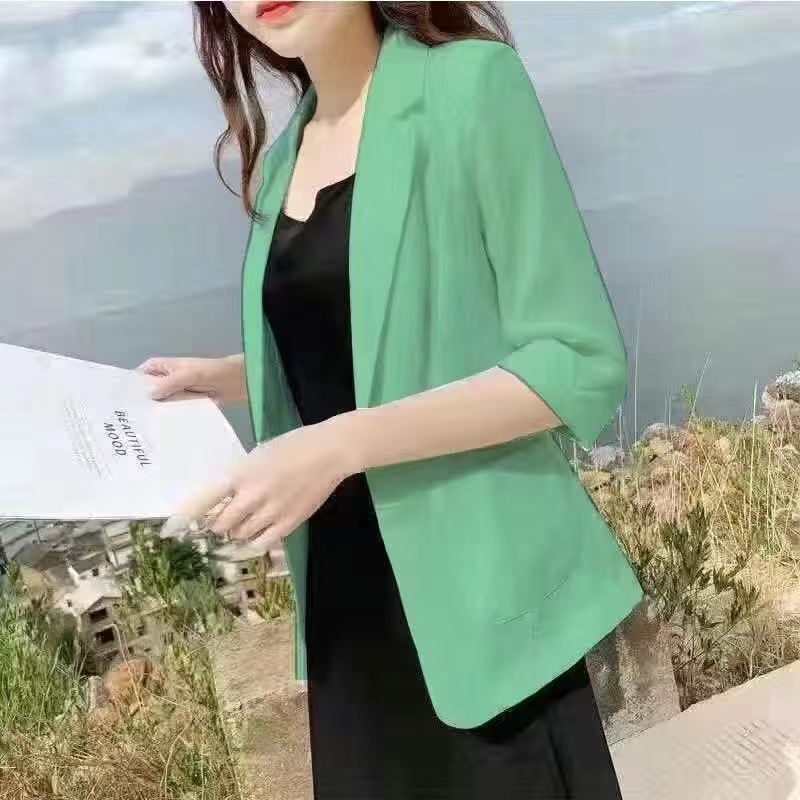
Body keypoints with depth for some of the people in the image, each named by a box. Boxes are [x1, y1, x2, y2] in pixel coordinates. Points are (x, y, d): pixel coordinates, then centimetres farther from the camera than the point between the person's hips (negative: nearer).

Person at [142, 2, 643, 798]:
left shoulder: (469, 81, -10)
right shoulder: (282, 156, 9)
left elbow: (582, 363, -16)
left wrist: (343, 444, -24)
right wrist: (220, 379, 5)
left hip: (474, 586, -6)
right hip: (344, 594, 6)